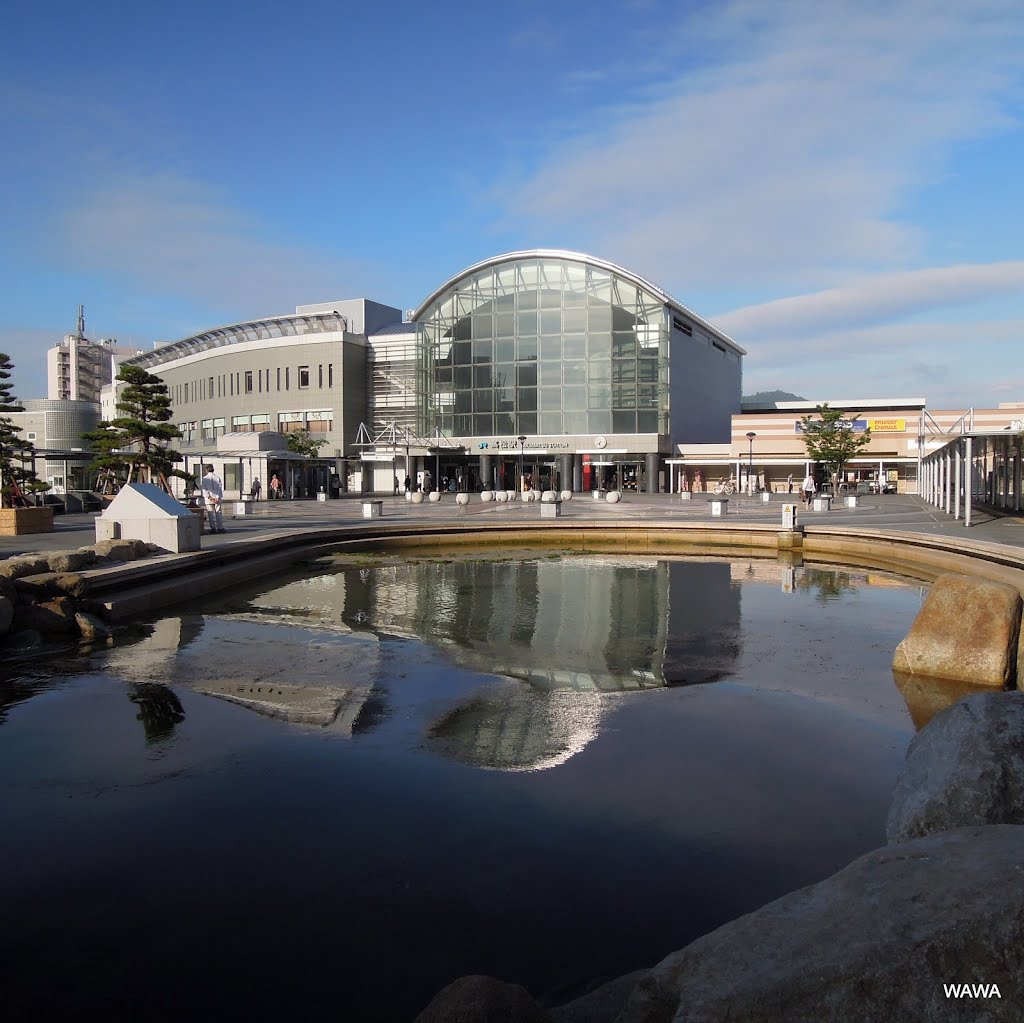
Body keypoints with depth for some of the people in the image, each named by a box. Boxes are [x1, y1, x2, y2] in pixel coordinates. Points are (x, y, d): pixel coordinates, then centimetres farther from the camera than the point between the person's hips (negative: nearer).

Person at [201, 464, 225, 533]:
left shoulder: (205, 478, 0)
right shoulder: (217, 477, 4)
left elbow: (204, 489, -6)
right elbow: (220, 488, -3)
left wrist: (209, 497, -9)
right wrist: (218, 497, -6)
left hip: (209, 499, -1)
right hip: (217, 497, 1)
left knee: (211, 514, 3)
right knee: (219, 513, 6)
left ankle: (213, 528, 1)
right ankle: (220, 528, 4)